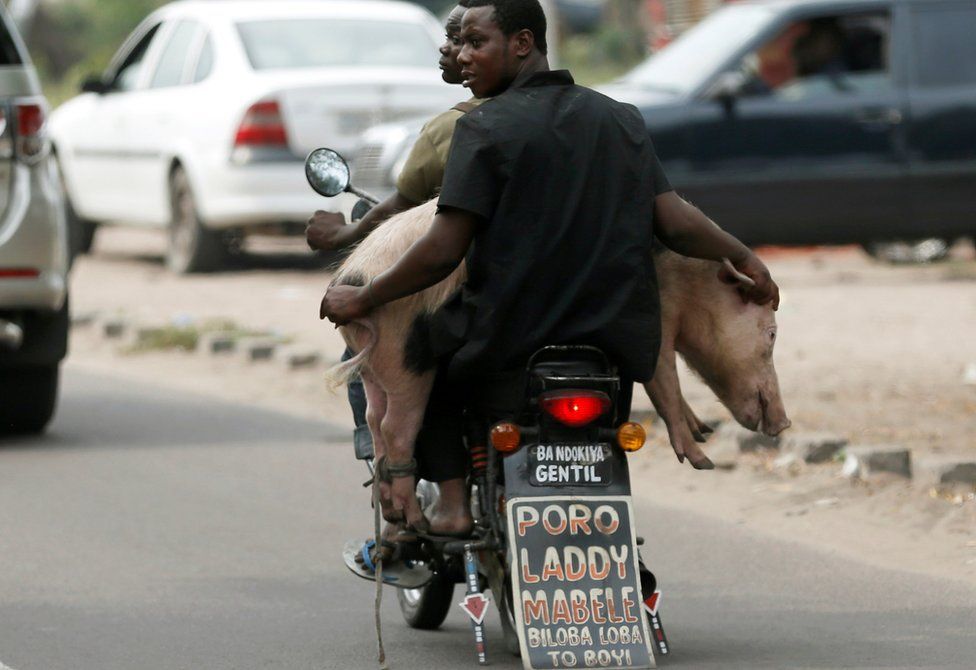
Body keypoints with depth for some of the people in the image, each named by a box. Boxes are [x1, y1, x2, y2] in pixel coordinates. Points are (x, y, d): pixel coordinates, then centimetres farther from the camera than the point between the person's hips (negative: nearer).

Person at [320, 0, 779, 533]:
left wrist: (362, 299, -3)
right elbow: (675, 223, 3)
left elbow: (443, 252, -15)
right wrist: (744, 258, 20)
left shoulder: (485, 128, -9)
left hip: (505, 348, -5)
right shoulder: (622, 120, 7)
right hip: (616, 345, 5)